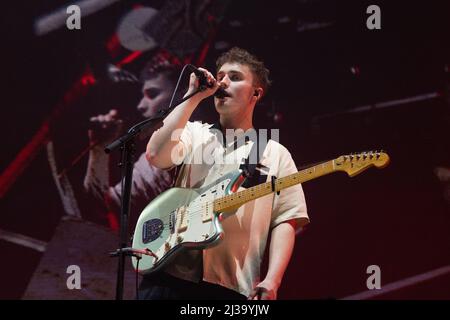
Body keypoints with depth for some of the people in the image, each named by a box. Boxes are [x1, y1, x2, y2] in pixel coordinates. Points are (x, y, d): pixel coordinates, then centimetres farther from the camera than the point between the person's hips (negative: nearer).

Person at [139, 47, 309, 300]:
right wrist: (194, 96, -1)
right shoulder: (194, 133, 15)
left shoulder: (276, 154, 12)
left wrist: (272, 281, -11)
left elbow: (285, 221, 4)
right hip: (170, 274, 1)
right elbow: (156, 155, -6)